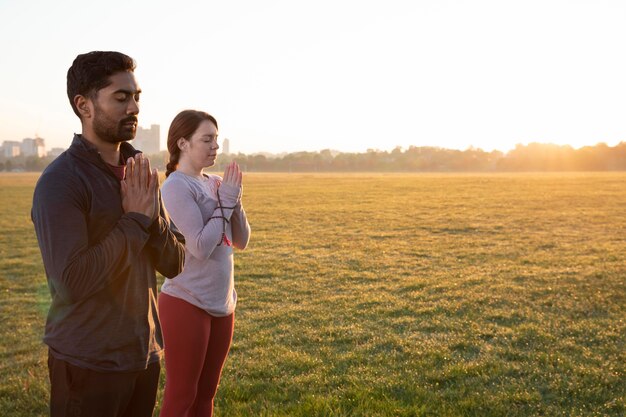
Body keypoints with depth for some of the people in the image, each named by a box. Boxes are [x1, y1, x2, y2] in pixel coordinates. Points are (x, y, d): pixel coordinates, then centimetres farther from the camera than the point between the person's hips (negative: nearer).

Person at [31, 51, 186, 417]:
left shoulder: (140, 176, 5)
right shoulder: (59, 182, -15)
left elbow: (175, 264, 4)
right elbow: (72, 282, -24)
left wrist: (152, 216, -14)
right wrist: (135, 219, -19)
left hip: (145, 355, 6)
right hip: (89, 364, -6)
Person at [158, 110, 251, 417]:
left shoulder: (213, 183, 7)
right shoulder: (176, 186, -15)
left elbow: (241, 241, 8)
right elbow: (200, 248, -22)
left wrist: (234, 200, -6)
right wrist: (226, 201, -14)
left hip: (221, 304, 7)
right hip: (186, 304, -7)